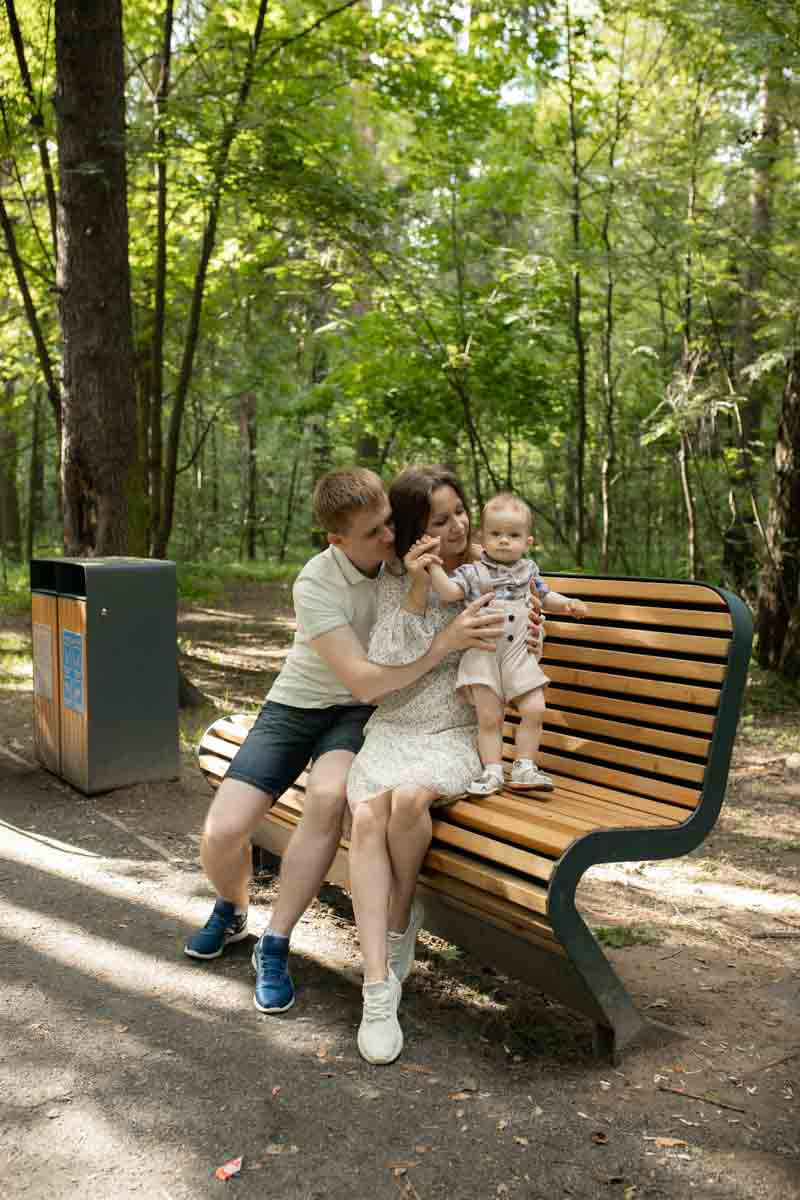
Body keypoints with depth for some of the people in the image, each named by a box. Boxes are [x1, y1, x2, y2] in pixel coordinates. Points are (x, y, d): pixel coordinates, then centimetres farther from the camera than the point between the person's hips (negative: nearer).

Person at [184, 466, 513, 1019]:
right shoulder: (315, 585, -24)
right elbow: (365, 681, -30)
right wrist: (449, 641, -37)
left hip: (360, 716, 1)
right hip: (297, 705, -1)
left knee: (328, 793, -34)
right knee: (221, 834, -17)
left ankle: (274, 946, -15)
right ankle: (232, 912, 21)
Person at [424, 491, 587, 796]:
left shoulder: (529, 570, 11)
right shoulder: (473, 572, -3)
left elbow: (544, 596, 26)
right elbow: (448, 592, -18)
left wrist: (566, 603, 9)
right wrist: (434, 564, -26)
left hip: (519, 655, 4)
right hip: (483, 656, -3)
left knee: (534, 710, -3)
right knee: (489, 717, -4)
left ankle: (524, 768, 9)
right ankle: (492, 770, 7)